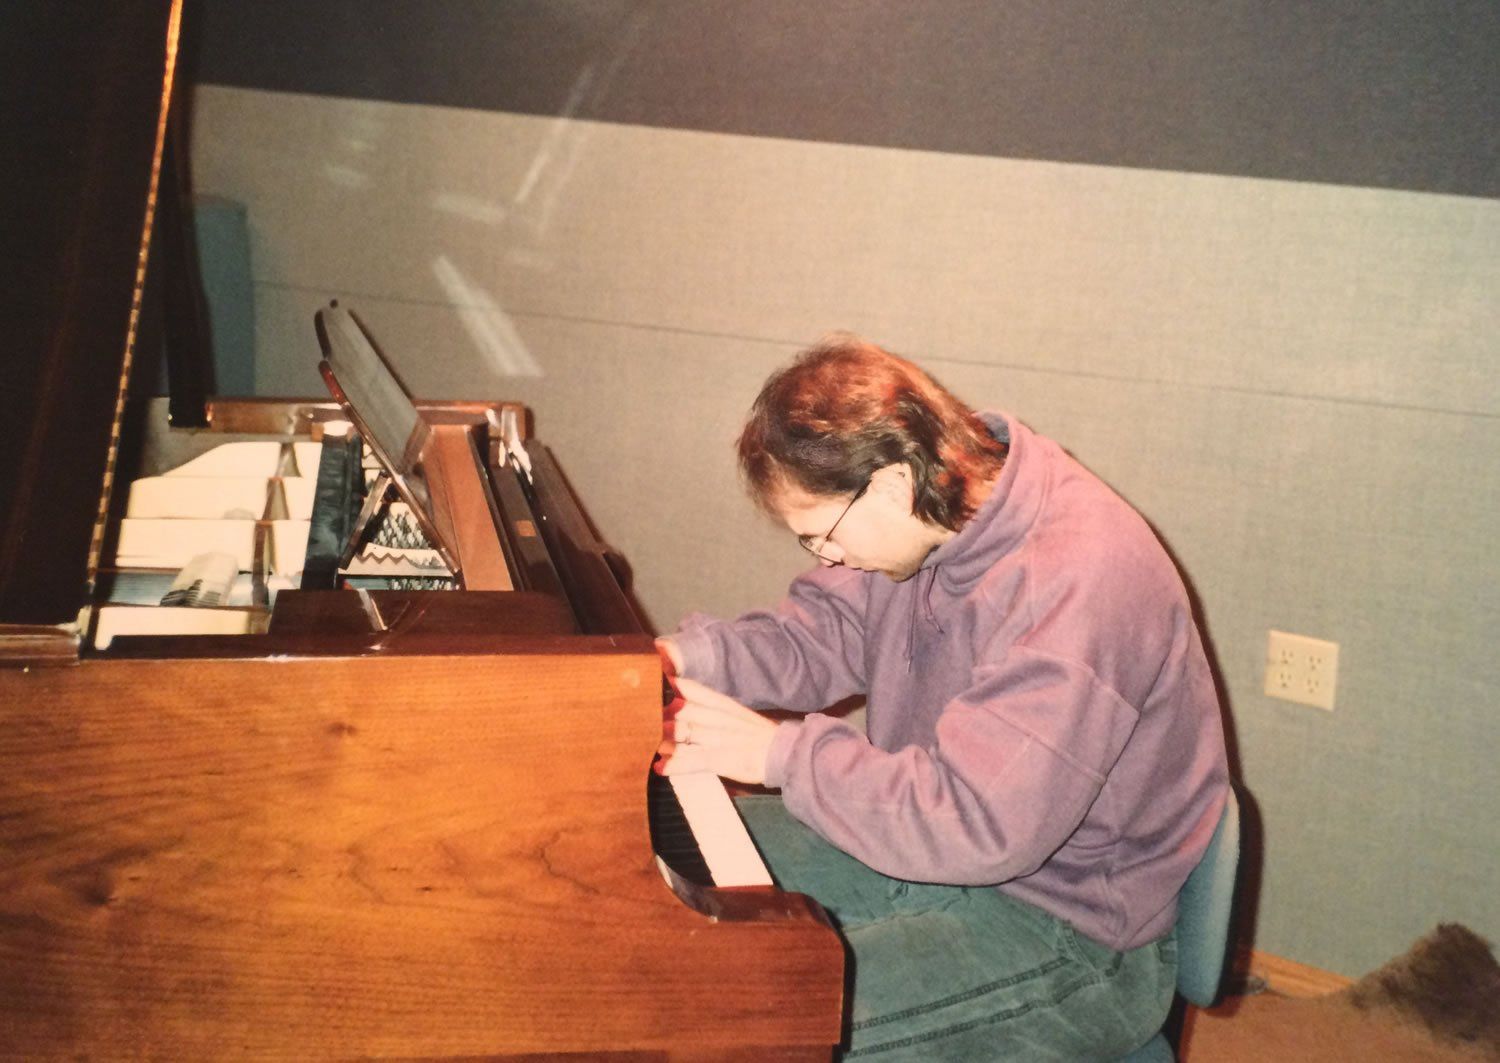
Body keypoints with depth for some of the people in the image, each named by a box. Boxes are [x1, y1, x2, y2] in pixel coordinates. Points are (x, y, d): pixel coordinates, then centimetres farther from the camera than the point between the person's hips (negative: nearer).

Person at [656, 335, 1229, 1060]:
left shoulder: (1075, 584, -32)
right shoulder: (939, 515, -5)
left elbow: (978, 824, -34)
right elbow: (824, 627, 9)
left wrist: (780, 754, -28)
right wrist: (691, 659, -9)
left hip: (1070, 929, -9)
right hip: (933, 829, 9)